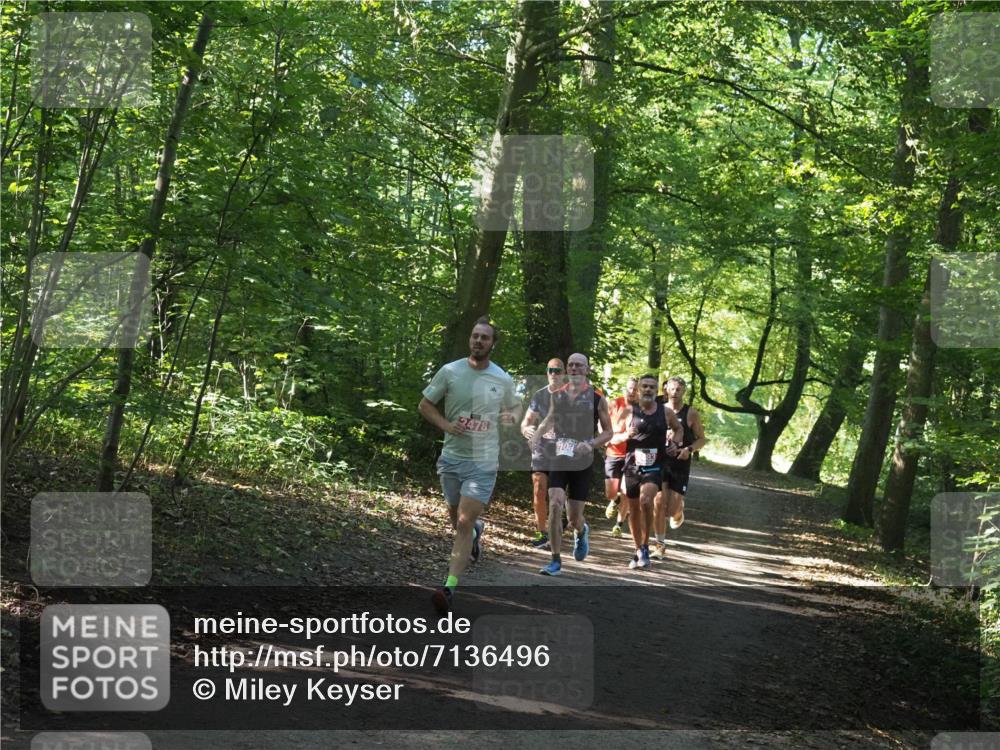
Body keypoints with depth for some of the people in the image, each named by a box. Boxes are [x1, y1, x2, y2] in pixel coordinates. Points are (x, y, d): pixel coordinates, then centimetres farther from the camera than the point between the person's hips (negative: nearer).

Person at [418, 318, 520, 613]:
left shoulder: (503, 380, 0)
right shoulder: (449, 372, -3)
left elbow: (515, 407, 18)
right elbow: (425, 405, 5)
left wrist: (512, 416, -7)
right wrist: (446, 424, -12)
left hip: (483, 462, -2)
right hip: (451, 458, 2)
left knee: (464, 524, -13)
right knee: (457, 520, 18)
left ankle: (449, 588, -12)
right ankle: (476, 531, 55)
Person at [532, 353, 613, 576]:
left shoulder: (596, 397, -1)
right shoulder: (557, 395, 6)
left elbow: (608, 432, 3)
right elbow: (549, 420, 21)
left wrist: (590, 444, -16)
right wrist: (536, 435, 1)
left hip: (582, 461, -1)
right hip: (558, 457, 1)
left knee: (574, 519, 3)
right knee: (555, 506, -17)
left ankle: (581, 532, 42)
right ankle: (555, 561, -8)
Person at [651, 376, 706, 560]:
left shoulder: (691, 413, 0)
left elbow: (701, 439, 3)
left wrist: (689, 449, -15)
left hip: (680, 464, -1)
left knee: (672, 510, -5)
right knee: (659, 502, -12)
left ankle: (678, 512, 35)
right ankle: (660, 546, 0)